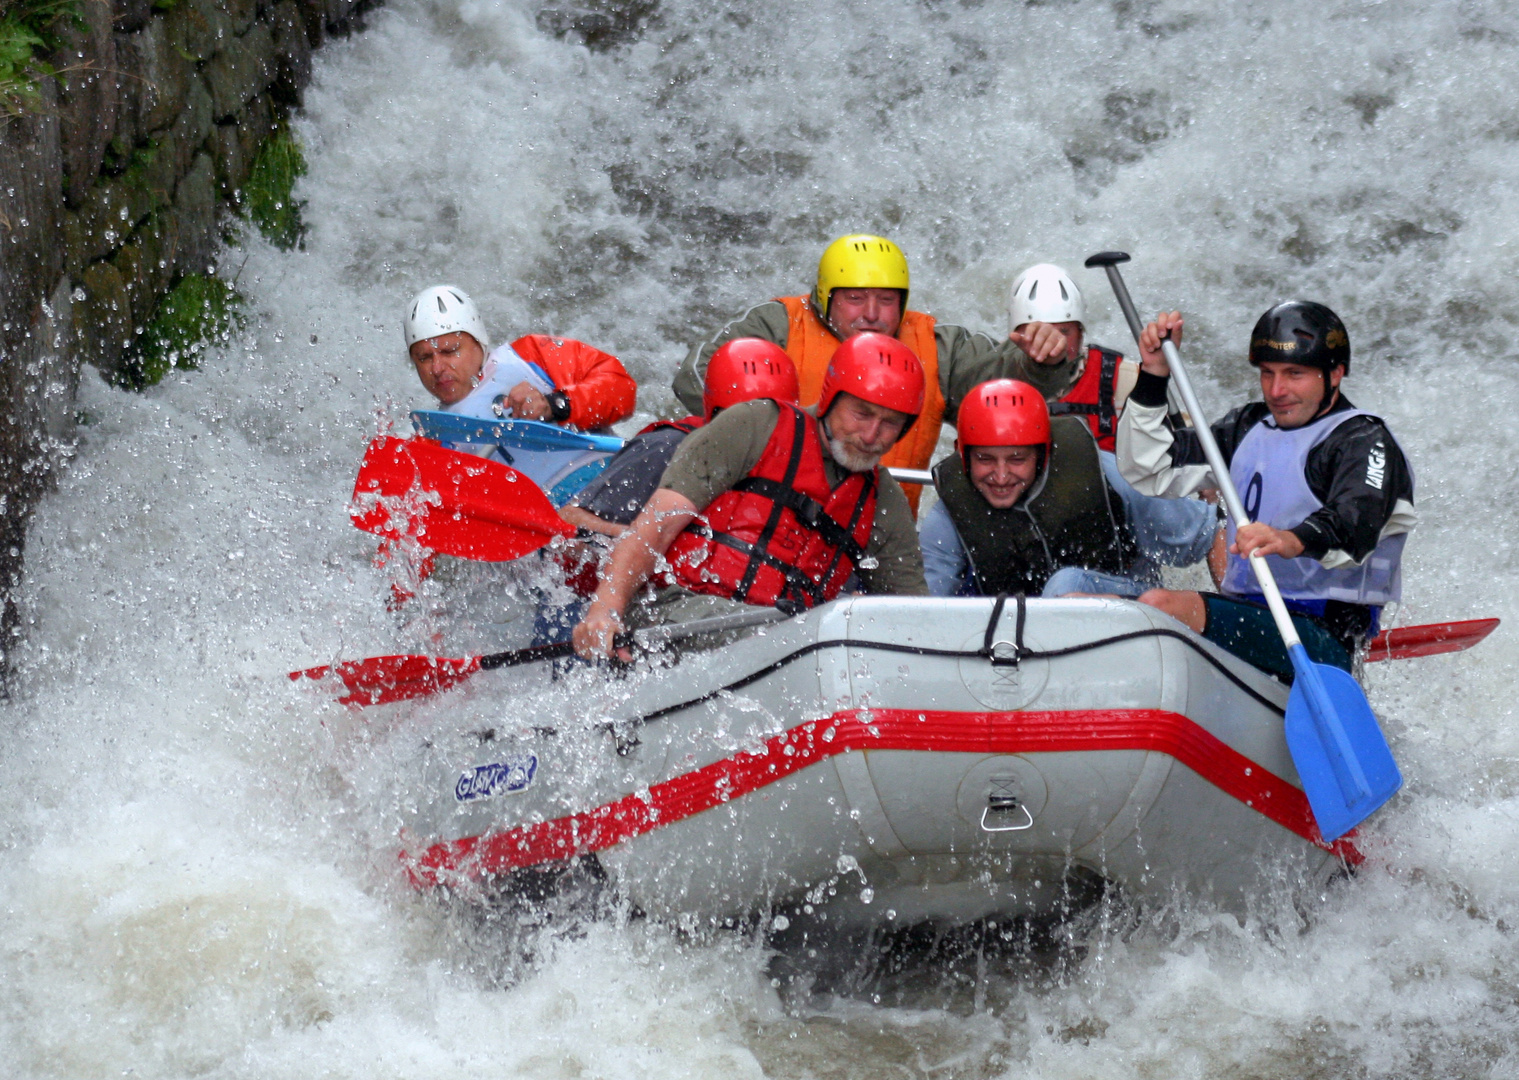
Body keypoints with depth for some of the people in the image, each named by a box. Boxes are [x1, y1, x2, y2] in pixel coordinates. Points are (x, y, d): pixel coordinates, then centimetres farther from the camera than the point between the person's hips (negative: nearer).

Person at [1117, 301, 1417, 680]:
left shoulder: (1366, 442, -4)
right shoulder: (1250, 429, 19)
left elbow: (1356, 523, -25)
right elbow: (1149, 470, 19)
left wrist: (1295, 541, -48)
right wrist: (1153, 377, 6)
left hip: (1321, 641, -7)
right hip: (1243, 612, 7)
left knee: (1163, 606, -32)